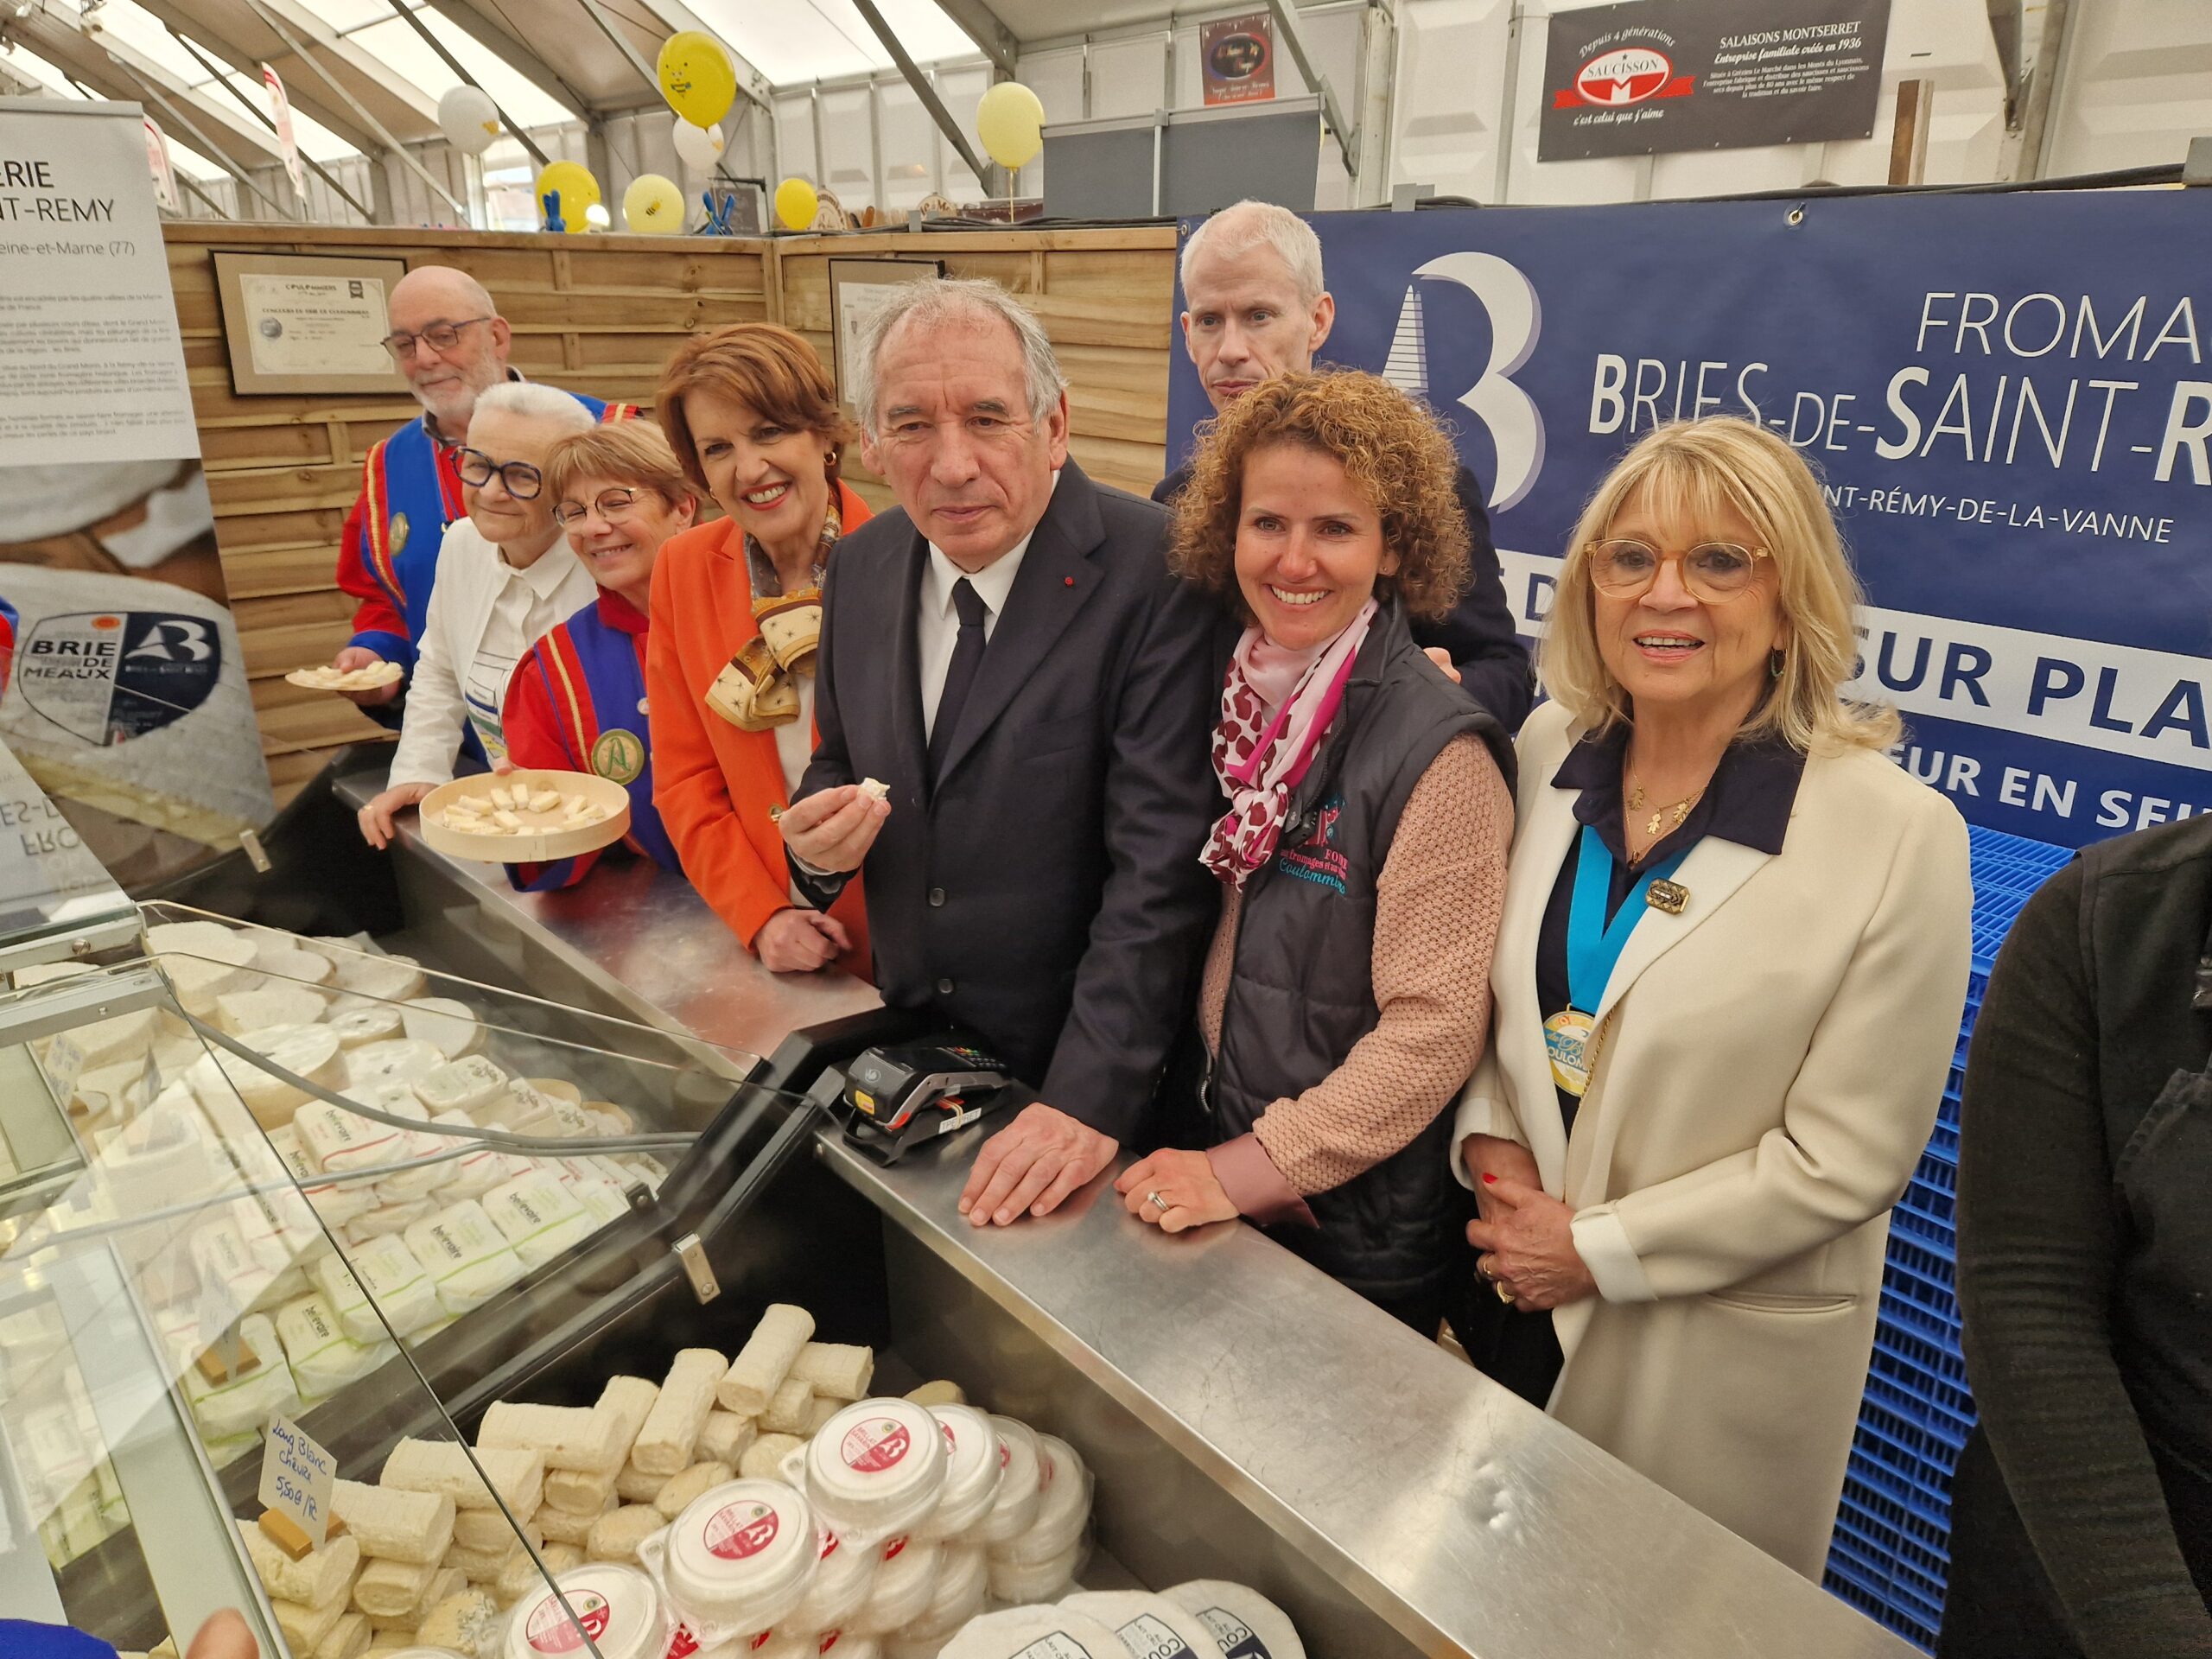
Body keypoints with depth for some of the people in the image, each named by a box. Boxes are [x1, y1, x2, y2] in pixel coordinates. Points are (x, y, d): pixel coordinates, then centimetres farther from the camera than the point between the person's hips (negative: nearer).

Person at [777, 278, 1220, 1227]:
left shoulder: (1158, 577, -21)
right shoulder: (863, 565, -1)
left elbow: (1161, 864, -24)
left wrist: (1092, 1100, -27)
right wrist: (817, 841, -11)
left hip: (1093, 1082, -5)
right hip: (908, 1056, 6)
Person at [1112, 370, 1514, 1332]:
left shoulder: (1437, 753, -22)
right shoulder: (1241, 700, -2)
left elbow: (1434, 1027, -20)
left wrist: (1246, 1170, -19)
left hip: (1361, 1231, -6)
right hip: (1219, 1165, 6)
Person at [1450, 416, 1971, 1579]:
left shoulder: (1900, 836, -19)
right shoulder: (1549, 749, -5)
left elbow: (1843, 1159, -16)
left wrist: (1597, 1249, -14)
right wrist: (1490, 1135, -9)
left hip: (1721, 1347, -4)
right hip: (1516, 1298, 4)